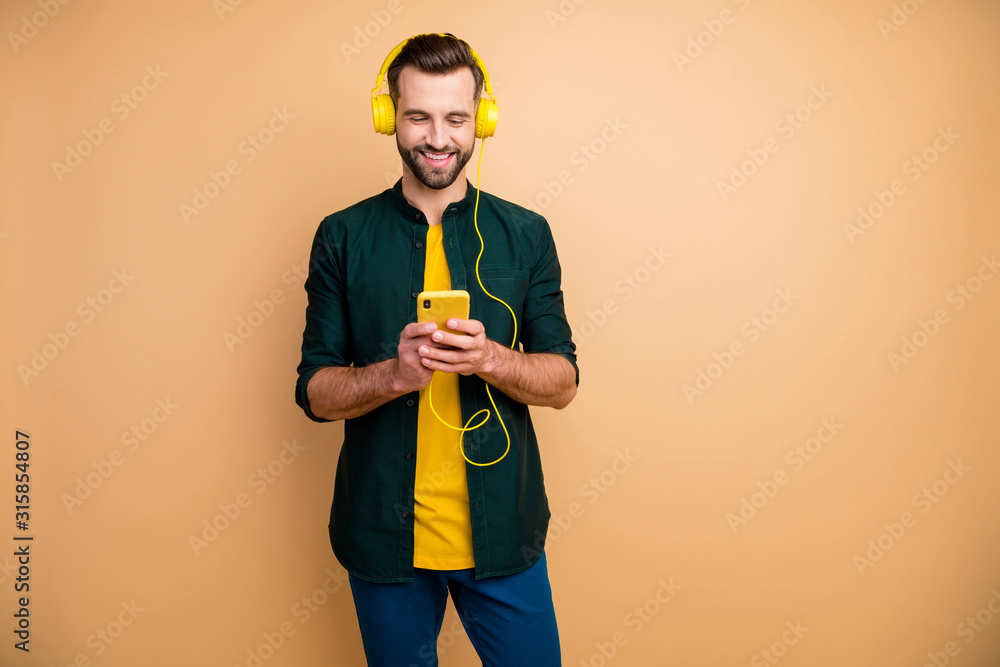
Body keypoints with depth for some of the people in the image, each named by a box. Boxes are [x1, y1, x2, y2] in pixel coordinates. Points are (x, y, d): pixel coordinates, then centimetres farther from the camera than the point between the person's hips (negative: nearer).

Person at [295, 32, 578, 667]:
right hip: (384, 535, 0)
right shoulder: (343, 238, -2)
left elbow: (563, 381, 0)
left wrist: (489, 358, -21)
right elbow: (315, 391, -2)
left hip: (501, 531, 1)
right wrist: (395, 373, -22)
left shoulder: (526, 234, 0)